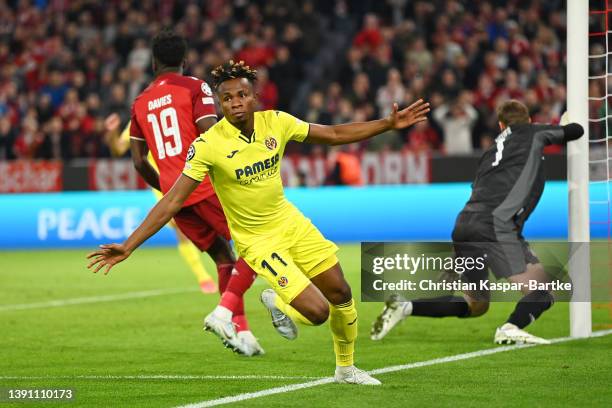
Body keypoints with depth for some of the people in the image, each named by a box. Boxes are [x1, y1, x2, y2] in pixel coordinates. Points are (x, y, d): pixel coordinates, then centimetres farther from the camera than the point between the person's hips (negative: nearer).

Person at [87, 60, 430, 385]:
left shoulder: (276, 122, -9)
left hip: (291, 222, 5)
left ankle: (346, 368, 36)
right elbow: (173, 201, -21)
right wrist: (128, 247, -27)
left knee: (341, 294, 11)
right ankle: (277, 303, 19)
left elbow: (334, 134, 4)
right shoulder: (208, 145, -22)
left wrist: (390, 124, -1)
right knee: (318, 311, -16)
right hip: (257, 240, -5)